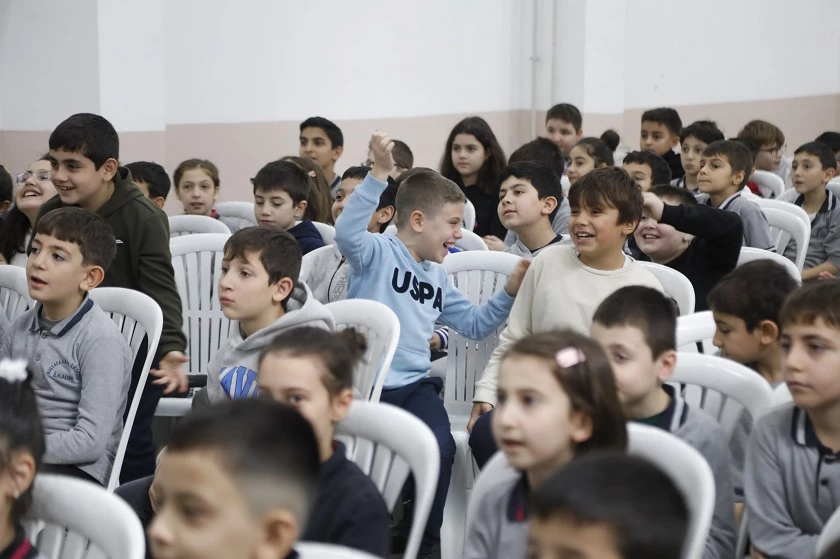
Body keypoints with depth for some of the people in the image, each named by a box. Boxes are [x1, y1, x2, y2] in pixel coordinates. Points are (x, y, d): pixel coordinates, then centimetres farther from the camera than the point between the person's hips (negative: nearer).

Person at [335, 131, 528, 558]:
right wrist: (379, 174, -35)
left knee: (440, 450, -21)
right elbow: (347, 232, -27)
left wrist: (509, 293, 12)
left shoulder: (438, 277, 19)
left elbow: (472, 325, 27)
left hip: (415, 383, 5)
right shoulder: (377, 252, -5)